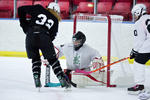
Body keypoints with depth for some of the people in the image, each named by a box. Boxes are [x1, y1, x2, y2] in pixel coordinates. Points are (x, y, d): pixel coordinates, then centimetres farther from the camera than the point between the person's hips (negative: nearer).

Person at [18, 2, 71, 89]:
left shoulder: (38, 9, 20)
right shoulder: (55, 20, 20)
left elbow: (21, 9, 17)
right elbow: (52, 36, 13)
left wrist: (24, 25, 22)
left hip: (30, 36, 1)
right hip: (44, 37, -1)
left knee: (35, 58, 23)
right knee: (52, 59, 14)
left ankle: (36, 79, 10)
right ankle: (62, 80, 11)